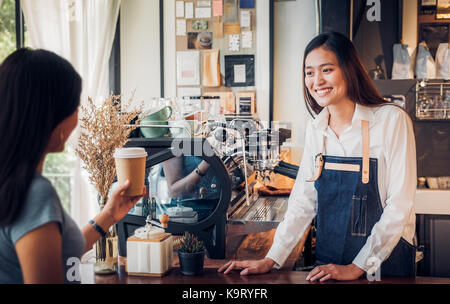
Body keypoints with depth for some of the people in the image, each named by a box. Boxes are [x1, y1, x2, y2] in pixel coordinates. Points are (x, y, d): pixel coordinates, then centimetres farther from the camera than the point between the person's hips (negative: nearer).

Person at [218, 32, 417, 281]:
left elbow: (399, 205, -15)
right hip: (328, 264, 5)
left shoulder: (391, 120, -14)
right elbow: (303, 201, 4)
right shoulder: (315, 129, 2)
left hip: (385, 262, -4)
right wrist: (271, 259, -3)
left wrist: (358, 267, -17)